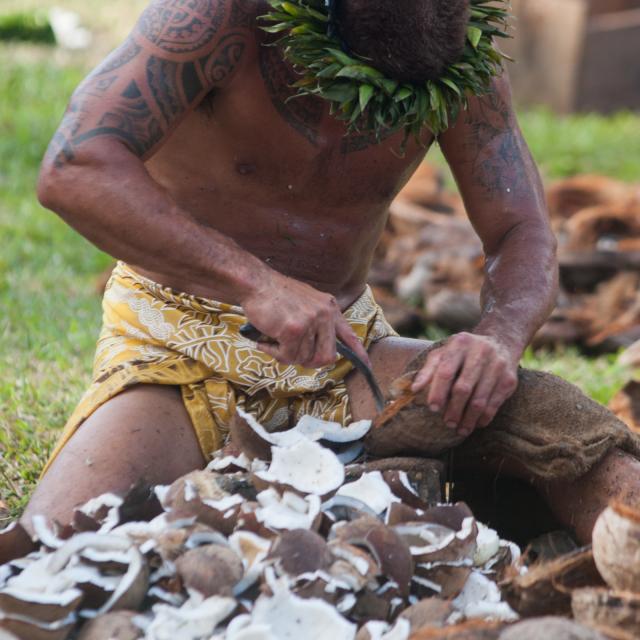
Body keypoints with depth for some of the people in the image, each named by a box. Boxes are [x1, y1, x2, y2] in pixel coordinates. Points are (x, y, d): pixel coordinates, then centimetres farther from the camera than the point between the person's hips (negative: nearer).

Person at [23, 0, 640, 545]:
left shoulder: (459, 57, -9)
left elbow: (524, 235, -6)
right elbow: (72, 171, -32)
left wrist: (499, 338, -30)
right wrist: (252, 280, -42)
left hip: (345, 341, 3)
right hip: (182, 342, -2)